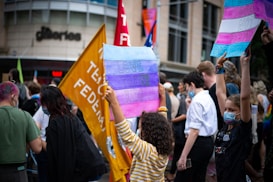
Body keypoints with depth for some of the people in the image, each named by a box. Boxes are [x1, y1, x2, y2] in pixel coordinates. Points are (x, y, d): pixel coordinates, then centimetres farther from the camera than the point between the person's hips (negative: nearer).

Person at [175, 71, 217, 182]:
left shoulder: (197, 101, -14)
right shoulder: (208, 99, 15)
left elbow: (194, 131, -21)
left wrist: (183, 156, -23)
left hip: (198, 142, -10)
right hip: (209, 142, 10)